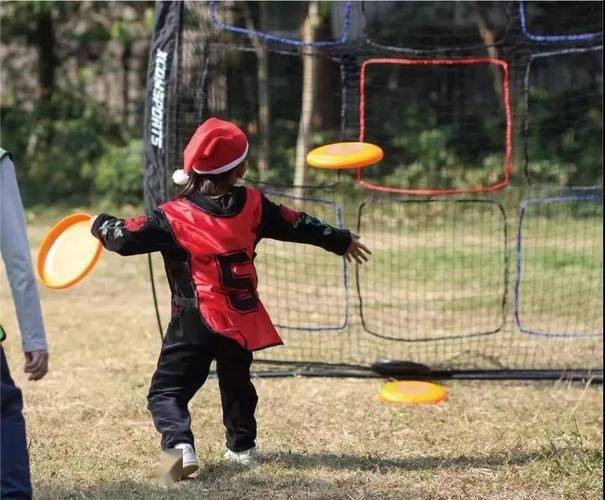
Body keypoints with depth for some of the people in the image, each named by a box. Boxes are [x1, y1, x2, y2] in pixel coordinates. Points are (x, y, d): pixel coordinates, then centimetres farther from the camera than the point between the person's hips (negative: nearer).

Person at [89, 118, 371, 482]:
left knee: (167, 391, -3)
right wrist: (341, 240, 26)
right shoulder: (252, 205, 0)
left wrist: (102, 225, 11)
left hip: (195, 322, -4)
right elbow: (297, 225, 11)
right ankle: (242, 446, 40)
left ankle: (180, 444, -27)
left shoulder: (175, 217, -11)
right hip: (241, 319, 4)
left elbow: (127, 237, -12)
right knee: (237, 383, 28)